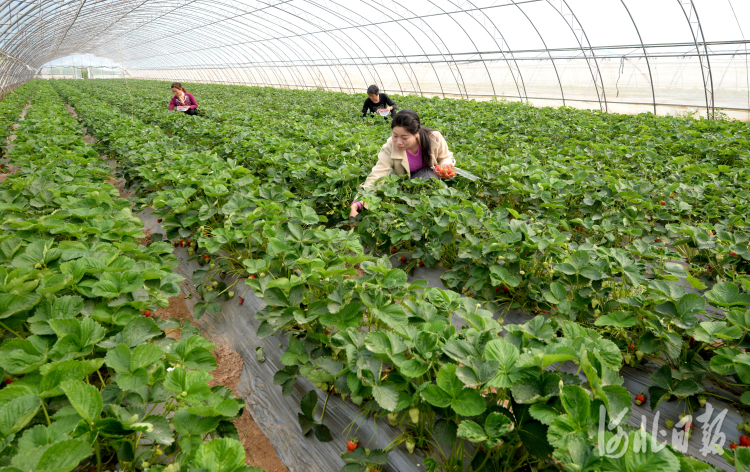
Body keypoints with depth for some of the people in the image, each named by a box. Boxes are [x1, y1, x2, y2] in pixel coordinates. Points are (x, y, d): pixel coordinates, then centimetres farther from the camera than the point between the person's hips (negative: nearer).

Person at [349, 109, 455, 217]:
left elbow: (444, 158, -5)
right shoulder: (389, 147, -28)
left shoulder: (434, 138, -26)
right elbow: (375, 177, -37)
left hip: (428, 173, 0)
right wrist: (356, 205, -52)